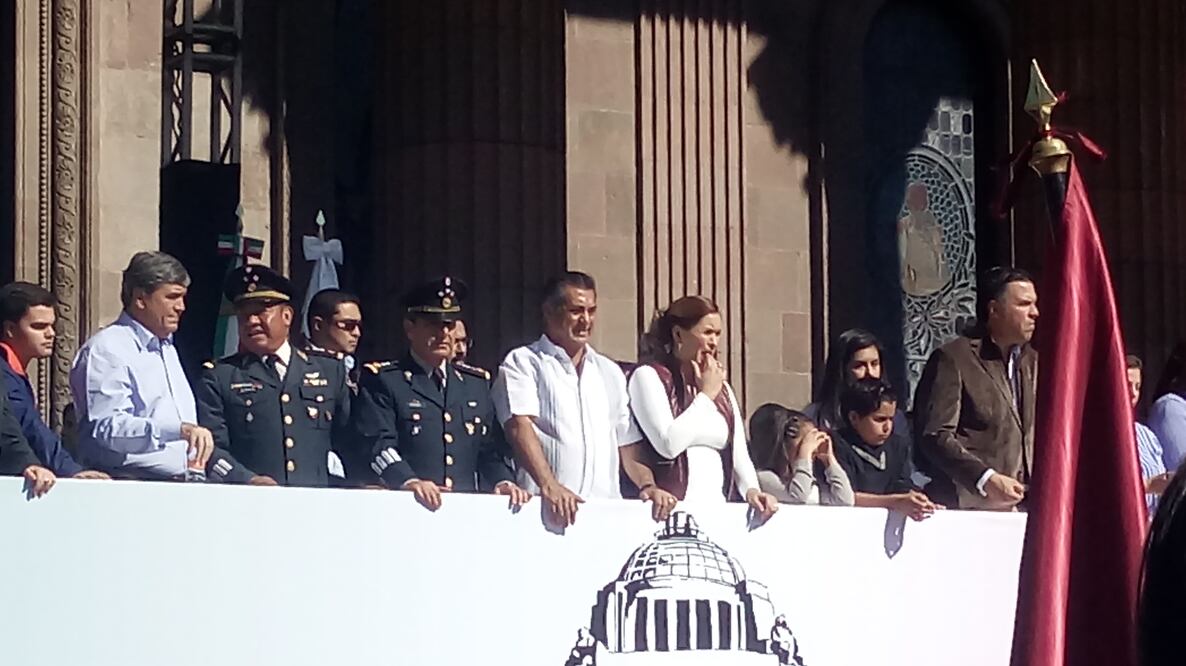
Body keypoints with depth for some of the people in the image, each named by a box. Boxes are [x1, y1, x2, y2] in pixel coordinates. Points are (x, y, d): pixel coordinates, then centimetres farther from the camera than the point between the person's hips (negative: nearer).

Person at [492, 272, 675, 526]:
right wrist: (549, 486, -23)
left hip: (607, 508, 4)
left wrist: (647, 485, 4)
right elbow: (520, 426, -9)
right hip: (550, 508, -4)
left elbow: (627, 440, 23)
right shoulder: (523, 363, 6)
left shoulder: (610, 372, 24)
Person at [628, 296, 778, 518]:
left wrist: (751, 491, -4)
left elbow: (739, 453, 16)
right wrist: (706, 395, -5)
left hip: (717, 509, 5)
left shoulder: (722, 387, 19)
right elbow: (668, 444, -15)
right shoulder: (650, 376, -2)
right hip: (670, 508, -5)